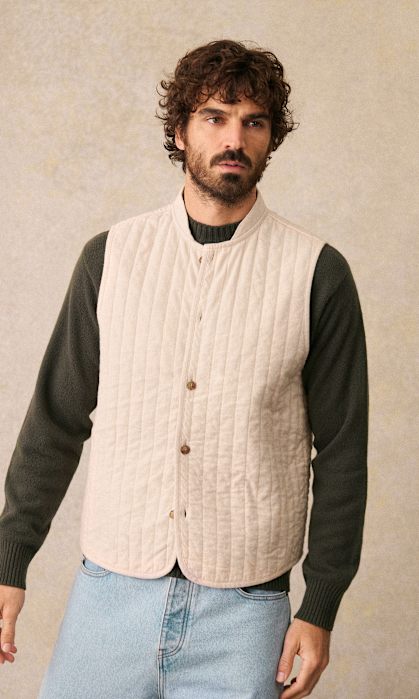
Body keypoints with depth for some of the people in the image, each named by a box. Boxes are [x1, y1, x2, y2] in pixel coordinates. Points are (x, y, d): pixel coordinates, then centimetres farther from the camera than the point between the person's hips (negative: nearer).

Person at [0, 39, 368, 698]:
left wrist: (320, 609, -2)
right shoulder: (111, 255, 2)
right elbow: (57, 417, 7)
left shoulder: (318, 273, -4)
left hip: (243, 608, -1)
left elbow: (341, 450, -1)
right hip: (109, 588, 2)